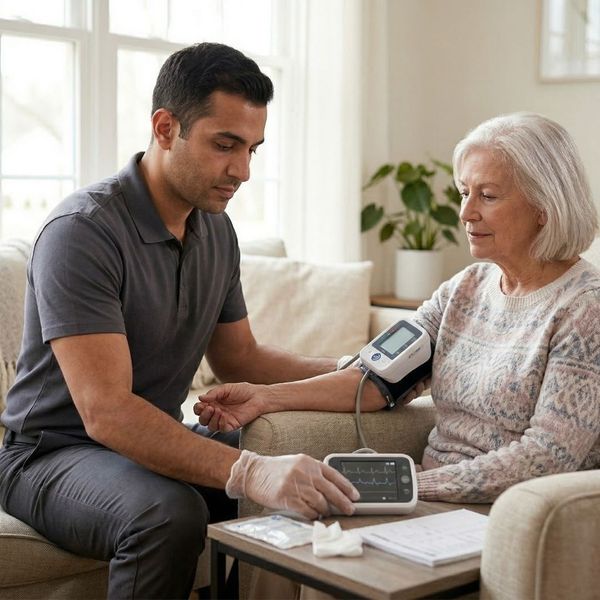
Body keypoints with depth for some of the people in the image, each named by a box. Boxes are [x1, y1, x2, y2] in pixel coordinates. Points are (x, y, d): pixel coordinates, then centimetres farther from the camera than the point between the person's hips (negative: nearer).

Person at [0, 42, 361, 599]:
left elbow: (239, 358, 14)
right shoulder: (83, 230, -23)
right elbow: (106, 411, -31)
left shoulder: (216, 229, 3)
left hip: (155, 443, 7)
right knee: (171, 513, -36)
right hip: (53, 453, -7)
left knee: (321, 486, -8)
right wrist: (250, 472, -42)